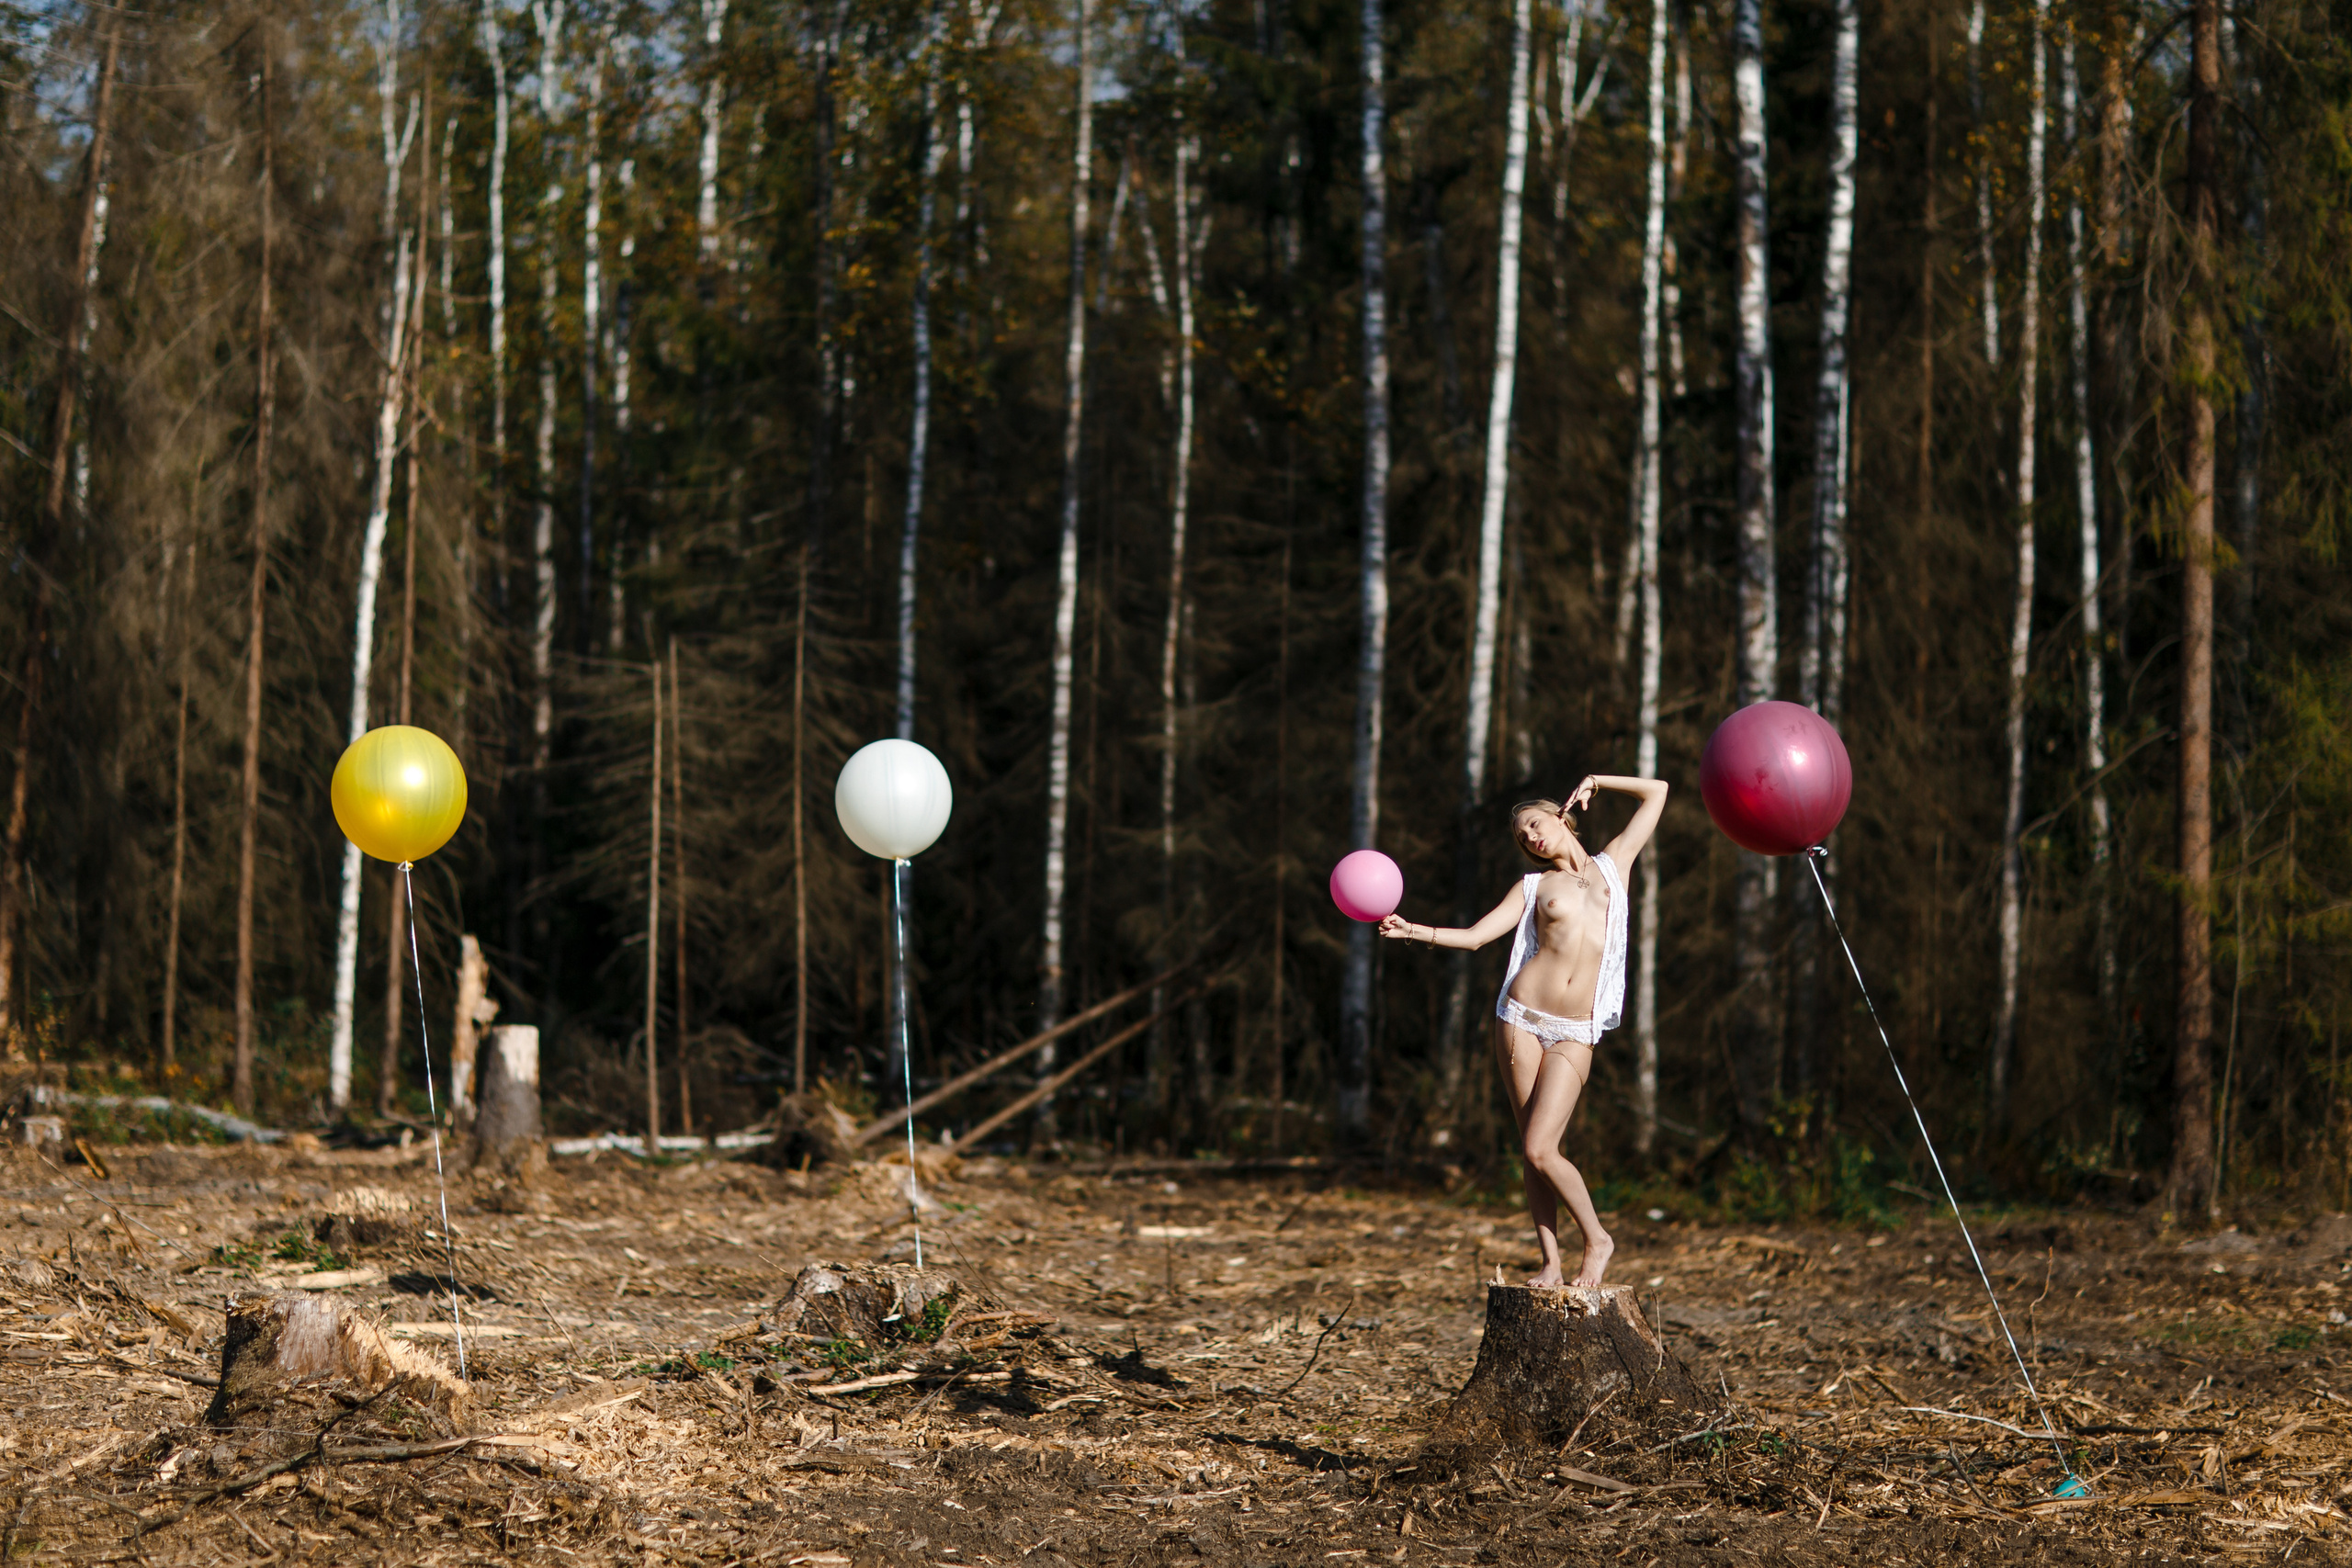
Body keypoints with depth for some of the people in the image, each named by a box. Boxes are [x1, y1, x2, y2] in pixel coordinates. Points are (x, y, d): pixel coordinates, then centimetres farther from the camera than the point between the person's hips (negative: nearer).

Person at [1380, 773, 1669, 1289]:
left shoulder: (1613, 864, 14)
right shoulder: (1534, 886, 13)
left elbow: (1657, 792, 20)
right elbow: (1474, 935, 4)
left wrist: (1595, 781, 19)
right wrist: (1411, 930, -9)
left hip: (1574, 1035, -2)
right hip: (1522, 1017, 2)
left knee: (1540, 1149, -13)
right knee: (1533, 1149, -1)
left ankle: (1597, 1239, 4)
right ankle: (1551, 1261, 5)